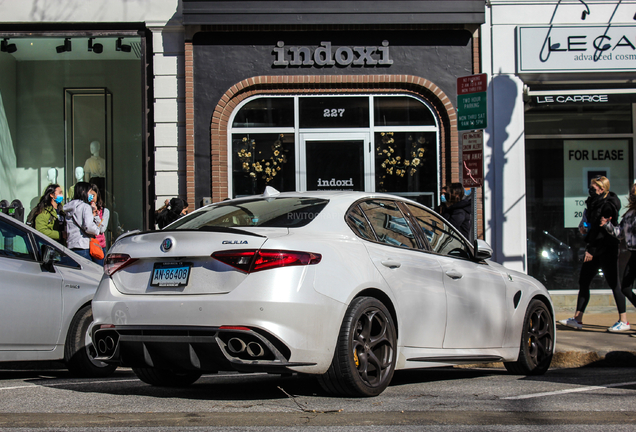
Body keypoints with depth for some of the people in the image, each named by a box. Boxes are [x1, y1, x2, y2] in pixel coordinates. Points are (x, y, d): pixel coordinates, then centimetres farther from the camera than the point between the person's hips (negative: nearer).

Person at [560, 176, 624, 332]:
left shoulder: (608, 205, -14)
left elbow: (605, 231, -20)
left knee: (613, 282, -7)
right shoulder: (594, 203, 14)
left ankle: (623, 321, -2)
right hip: (594, 250, 10)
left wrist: (592, 250, -20)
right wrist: (583, 228, 5)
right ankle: (578, 319, 12)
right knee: (583, 281, 8)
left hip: (607, 250, -10)